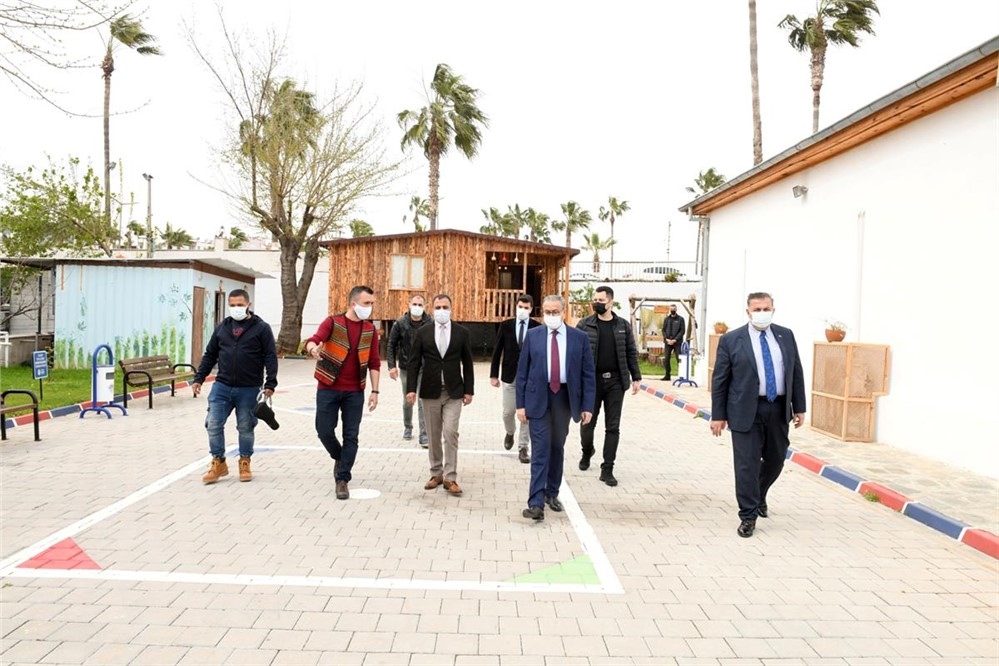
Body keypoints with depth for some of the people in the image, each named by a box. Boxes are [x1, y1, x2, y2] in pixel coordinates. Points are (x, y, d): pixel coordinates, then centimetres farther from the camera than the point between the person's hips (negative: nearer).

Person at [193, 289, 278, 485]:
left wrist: (270, 384, -14)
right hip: (222, 386, 4)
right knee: (213, 425, -1)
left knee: (246, 428, 8)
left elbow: (270, 357, -7)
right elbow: (209, 355, 15)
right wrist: (199, 378, 9)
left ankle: (244, 463, 25)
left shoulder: (261, 328, -4)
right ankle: (219, 463, 15)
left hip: (249, 390, -3)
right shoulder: (222, 327, 9)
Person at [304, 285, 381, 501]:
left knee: (351, 436, 2)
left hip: (354, 392, 2)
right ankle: (339, 457, 33)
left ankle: (342, 480, 12)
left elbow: (374, 363, 5)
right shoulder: (332, 322, -7)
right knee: (324, 431, 3)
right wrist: (313, 349, -47)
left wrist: (375, 391, -1)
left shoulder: (370, 329, 3)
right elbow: (313, 340, -22)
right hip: (328, 389, -2)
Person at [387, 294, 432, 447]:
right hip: (406, 369, 2)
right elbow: (391, 345, 0)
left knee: (423, 402, -4)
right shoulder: (400, 323, -3)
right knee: (407, 401, 15)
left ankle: (424, 435, 2)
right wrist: (392, 366, -7)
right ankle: (407, 427, 36)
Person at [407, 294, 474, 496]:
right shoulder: (422, 333, 2)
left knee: (450, 433, -7)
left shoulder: (462, 332, 2)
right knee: (433, 436, 9)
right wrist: (411, 388, -7)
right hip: (430, 391, 1)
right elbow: (414, 362, 2)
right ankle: (436, 473, 23)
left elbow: (467, 363, 3)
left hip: (454, 391, -1)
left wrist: (469, 390, -1)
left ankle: (450, 477, 1)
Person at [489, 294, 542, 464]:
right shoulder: (506, 325, 2)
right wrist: (494, 374, 0)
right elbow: (497, 351, 4)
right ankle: (510, 433, 39)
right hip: (510, 376, 1)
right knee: (508, 412, 8)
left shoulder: (538, 327, -2)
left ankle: (523, 448, 12)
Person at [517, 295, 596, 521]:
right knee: (540, 450, -6)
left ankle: (552, 493, 30)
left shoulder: (579, 337, 0)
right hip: (539, 398, -1)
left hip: (565, 397, 2)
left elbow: (588, 374, 1)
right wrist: (521, 404, -4)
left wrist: (587, 406, -5)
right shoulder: (533, 335, 1)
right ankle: (536, 503, -6)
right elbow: (522, 372, 1)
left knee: (557, 448, 14)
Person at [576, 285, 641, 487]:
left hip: (615, 381, 1)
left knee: (613, 427, 3)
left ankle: (607, 469, 12)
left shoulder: (623, 326, 4)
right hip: (591, 380, -1)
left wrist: (636, 377, 5)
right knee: (588, 422, 10)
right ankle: (587, 452, 39)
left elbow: (631, 353, 9)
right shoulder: (584, 325, -1)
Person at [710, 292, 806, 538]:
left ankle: (759, 496, 43)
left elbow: (796, 373, 10)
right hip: (747, 411, -4)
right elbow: (719, 381, -4)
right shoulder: (731, 340, -5)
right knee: (747, 464, -2)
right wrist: (718, 415, -5)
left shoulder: (786, 335, 6)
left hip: (779, 410, 4)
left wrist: (799, 407, 8)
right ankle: (748, 516, 9)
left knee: (776, 460, 16)